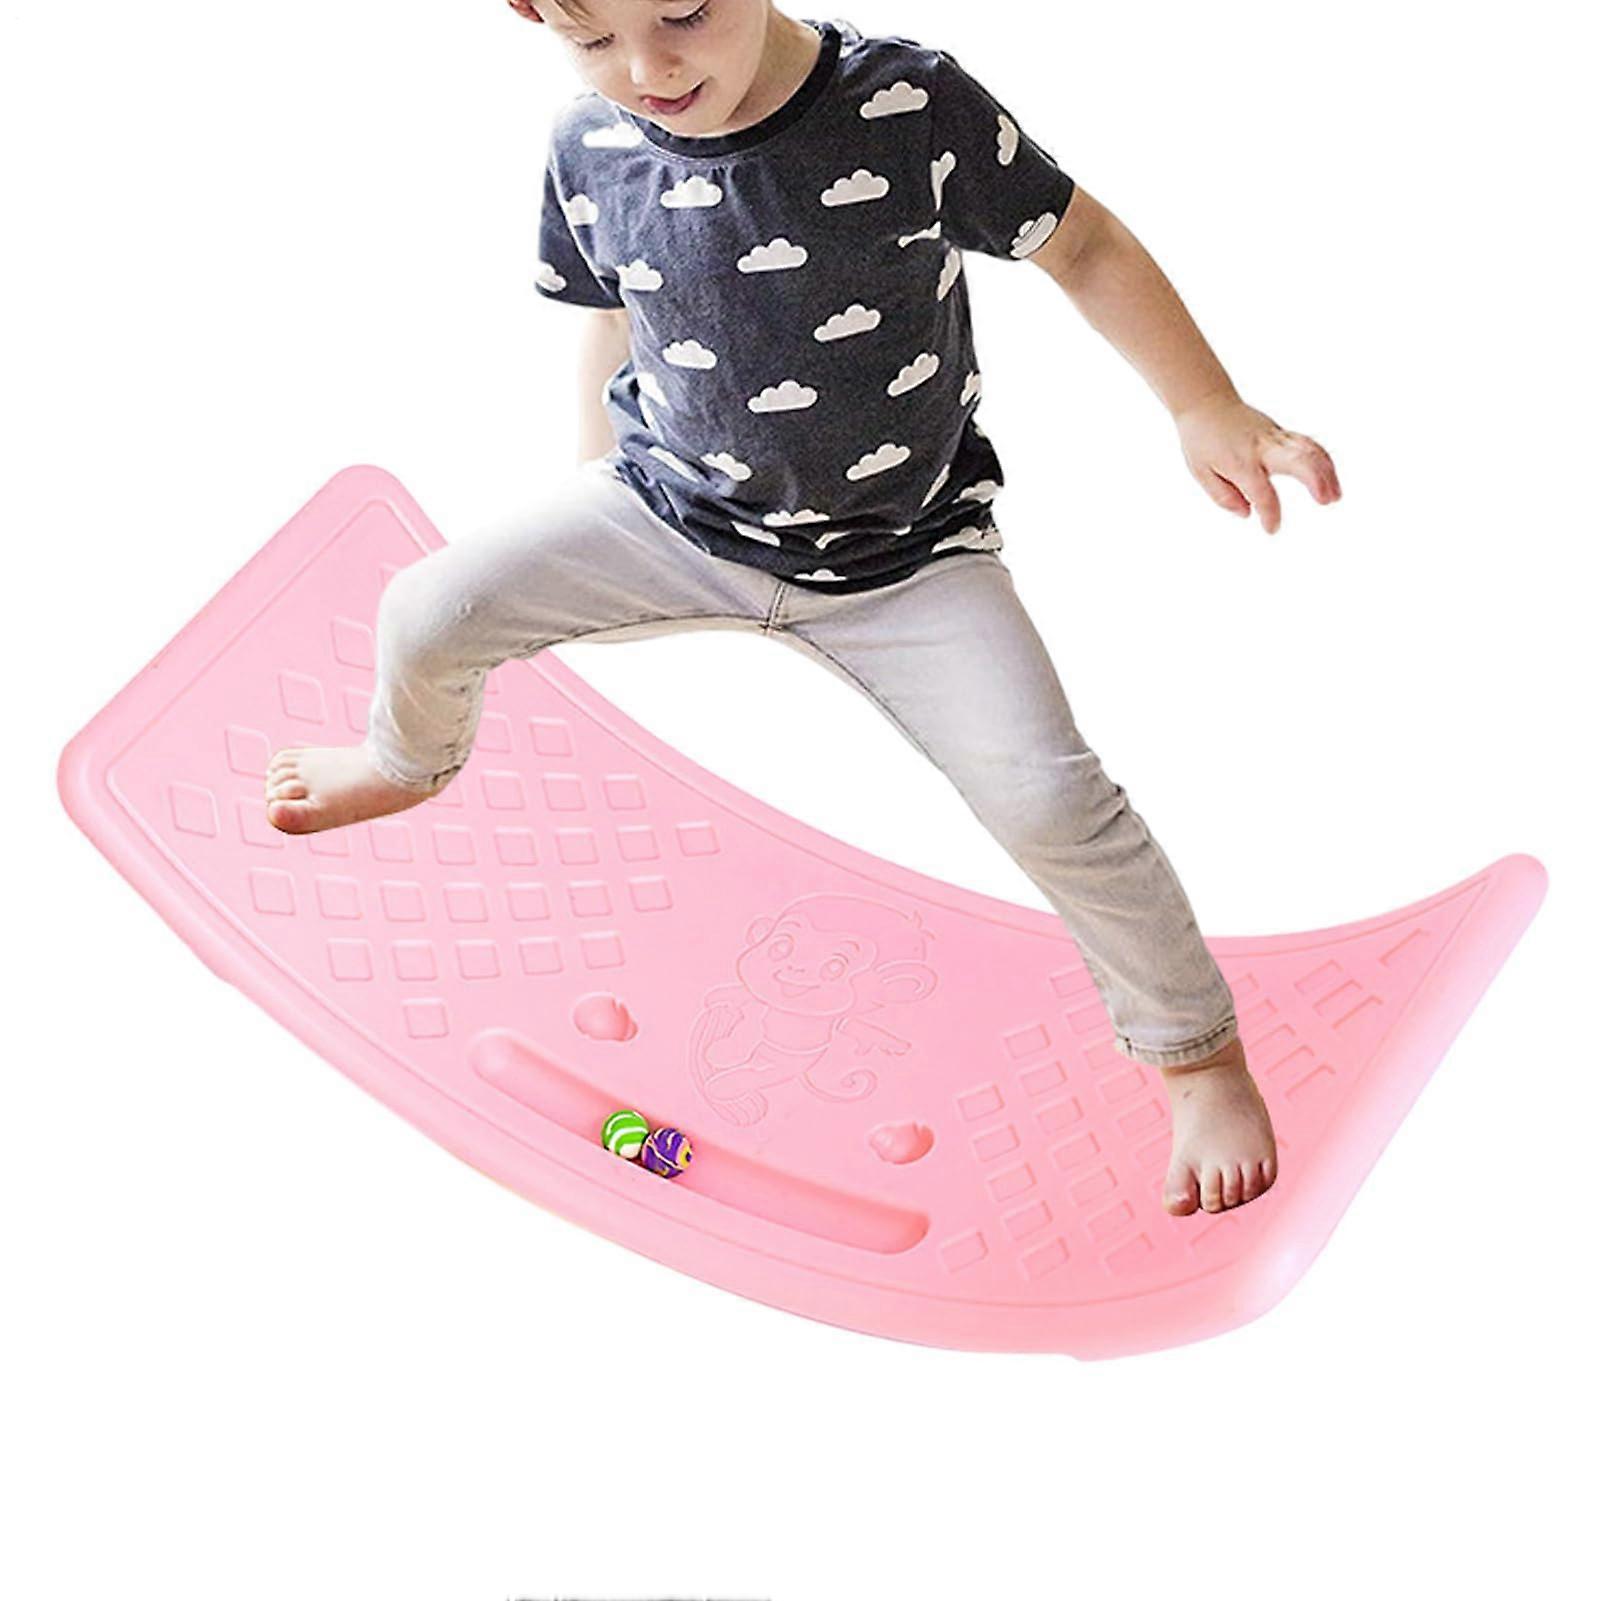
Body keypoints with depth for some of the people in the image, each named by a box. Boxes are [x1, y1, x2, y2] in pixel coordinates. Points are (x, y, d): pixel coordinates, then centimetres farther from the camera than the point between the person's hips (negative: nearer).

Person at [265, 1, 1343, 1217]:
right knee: (429, 613, -6)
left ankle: (1199, 1050, 9)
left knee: (1047, 798, -17)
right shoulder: (589, 149, -10)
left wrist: (1208, 410, -15)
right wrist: (591, 504, 16)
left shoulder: (912, 105, -22)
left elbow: (1080, 246, -11)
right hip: (672, 505, 4)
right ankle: (414, 760, 33)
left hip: (901, 552, -3)